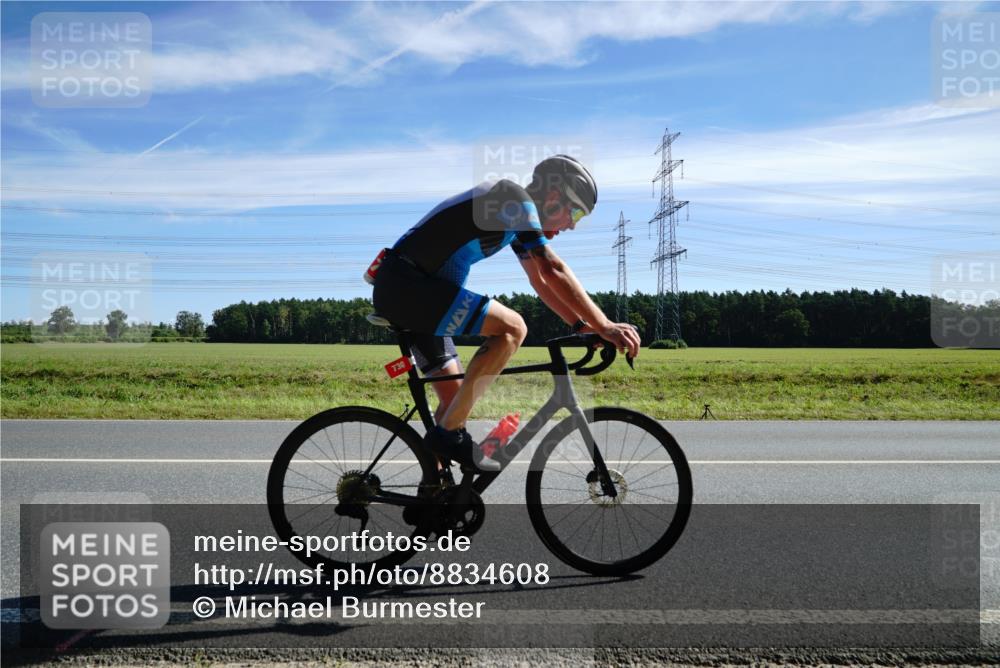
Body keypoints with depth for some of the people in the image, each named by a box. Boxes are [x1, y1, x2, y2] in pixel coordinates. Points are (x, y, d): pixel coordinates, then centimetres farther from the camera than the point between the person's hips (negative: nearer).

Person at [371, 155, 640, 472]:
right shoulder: (514, 198, -12)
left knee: (455, 398, 11)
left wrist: (582, 325, 9)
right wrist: (605, 326, -19)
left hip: (399, 290, 10)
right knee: (512, 327, -22)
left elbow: (541, 282, 20)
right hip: (403, 283, -10)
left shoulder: (516, 218, 18)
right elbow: (553, 270, -20)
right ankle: (450, 433, -15)